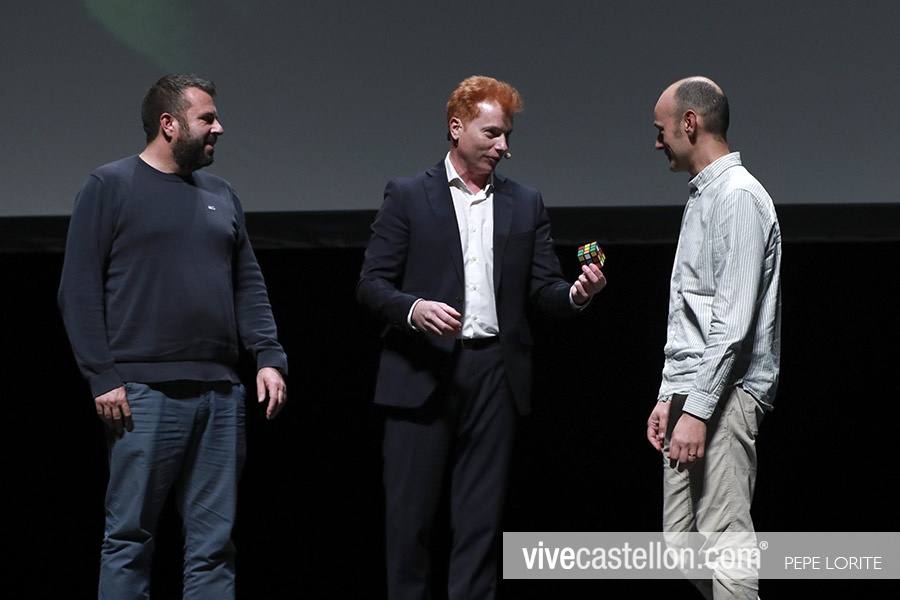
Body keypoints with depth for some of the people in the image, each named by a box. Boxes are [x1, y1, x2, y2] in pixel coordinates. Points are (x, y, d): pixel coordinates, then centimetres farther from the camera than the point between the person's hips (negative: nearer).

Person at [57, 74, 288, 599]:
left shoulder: (221, 196, 18)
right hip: (145, 392, -5)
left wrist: (269, 357, 3)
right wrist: (102, 377, -12)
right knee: (130, 538, -3)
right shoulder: (111, 187, 1)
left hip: (220, 394, 6)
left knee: (214, 542, 5)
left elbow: (249, 286, 18)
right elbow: (79, 290, -4)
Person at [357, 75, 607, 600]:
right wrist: (413, 308, -20)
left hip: (494, 374, 3)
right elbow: (371, 284, 0)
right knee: (410, 517, -1)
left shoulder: (526, 204, 13)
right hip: (422, 375, -3)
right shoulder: (407, 196, 4)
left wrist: (576, 293, -13)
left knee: (481, 518, 3)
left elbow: (543, 291, 9)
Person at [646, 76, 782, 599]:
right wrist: (669, 397, 20)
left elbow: (733, 321, -20)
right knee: (682, 540, 11)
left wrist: (697, 410, -22)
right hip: (692, 394, 11)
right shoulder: (701, 198, 20)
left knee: (725, 540, -12)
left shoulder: (739, 197, -12)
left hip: (724, 397, -11)